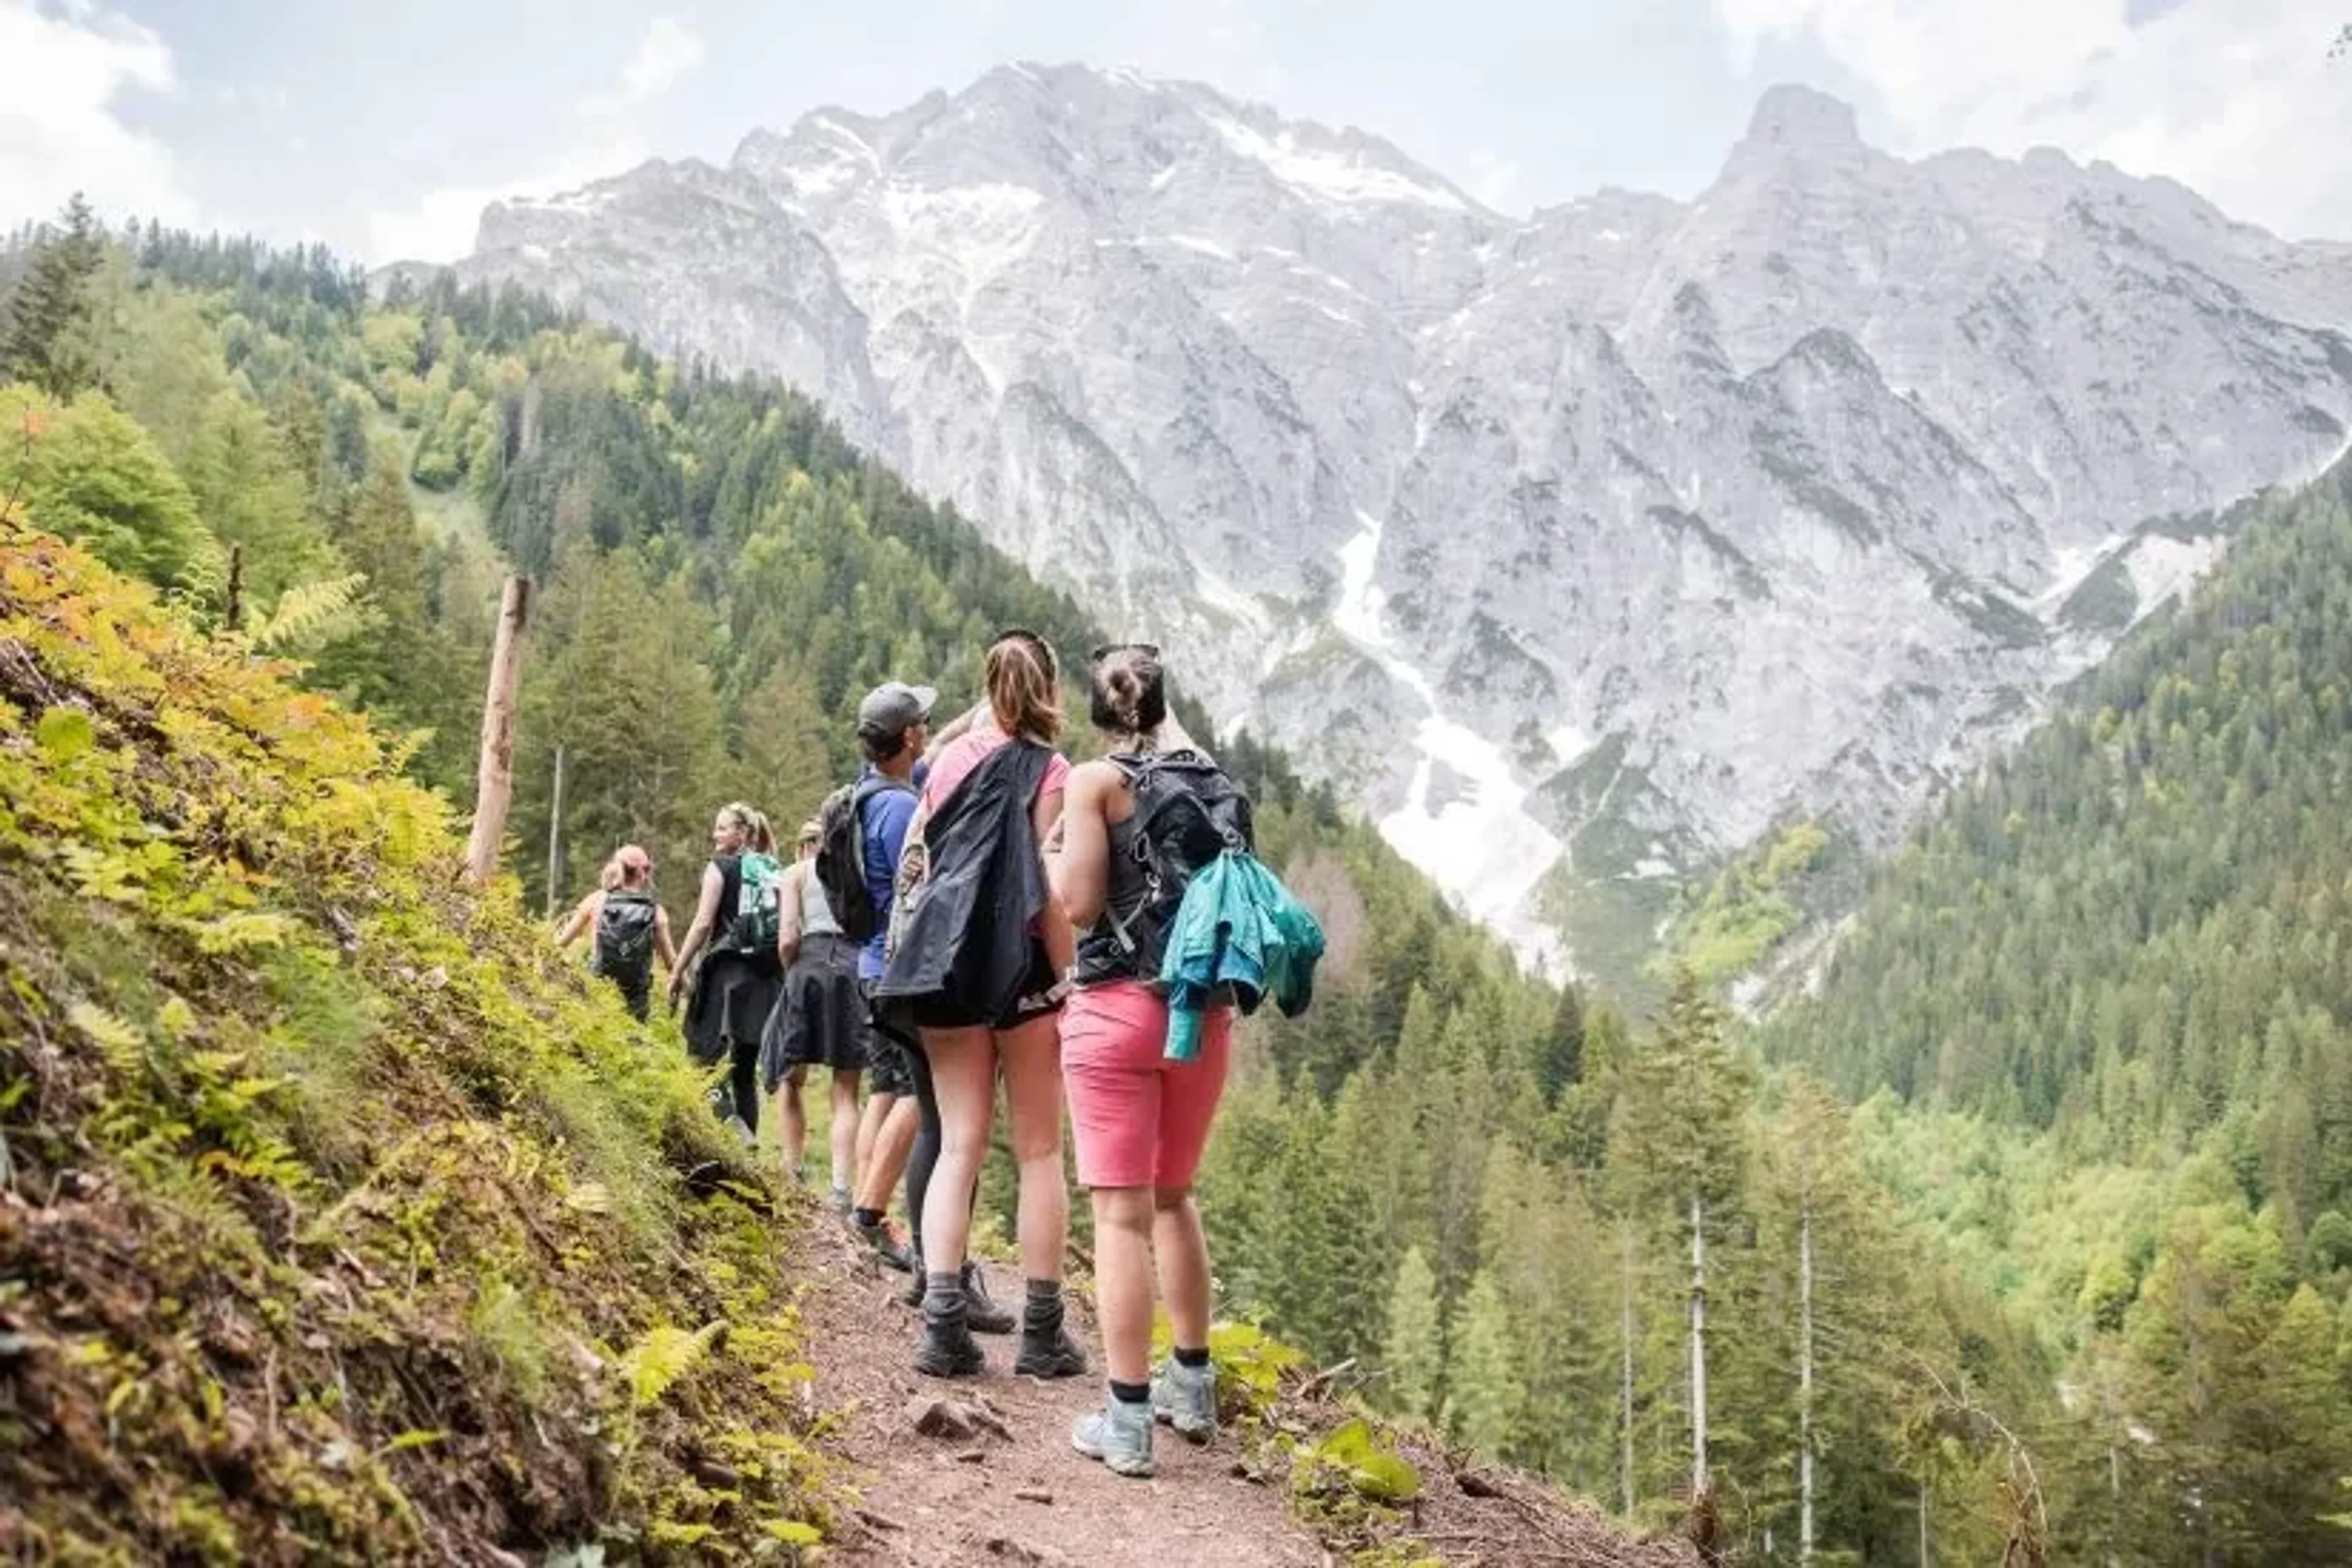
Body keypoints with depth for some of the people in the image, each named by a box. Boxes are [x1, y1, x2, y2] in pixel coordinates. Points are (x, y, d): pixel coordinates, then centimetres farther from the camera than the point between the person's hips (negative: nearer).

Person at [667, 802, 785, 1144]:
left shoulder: (722, 867, 0)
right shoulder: (776, 873, 16)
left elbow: (703, 924, -7)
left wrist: (677, 972, -4)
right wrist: (782, 975, 15)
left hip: (730, 972, -6)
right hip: (768, 977, 6)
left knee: (707, 1054, -6)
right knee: (745, 1068, 11)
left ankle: (730, 1119, -28)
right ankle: (747, 1143, 8)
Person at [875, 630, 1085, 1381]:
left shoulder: (954, 756, 9)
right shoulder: (1049, 771, -6)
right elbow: (1048, 893, -12)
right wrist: (1069, 985, -10)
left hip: (944, 964, 4)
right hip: (1021, 971, -4)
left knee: (959, 1145, 6)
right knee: (1039, 1152, 5)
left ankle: (943, 1322, -6)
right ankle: (1042, 1333, 6)